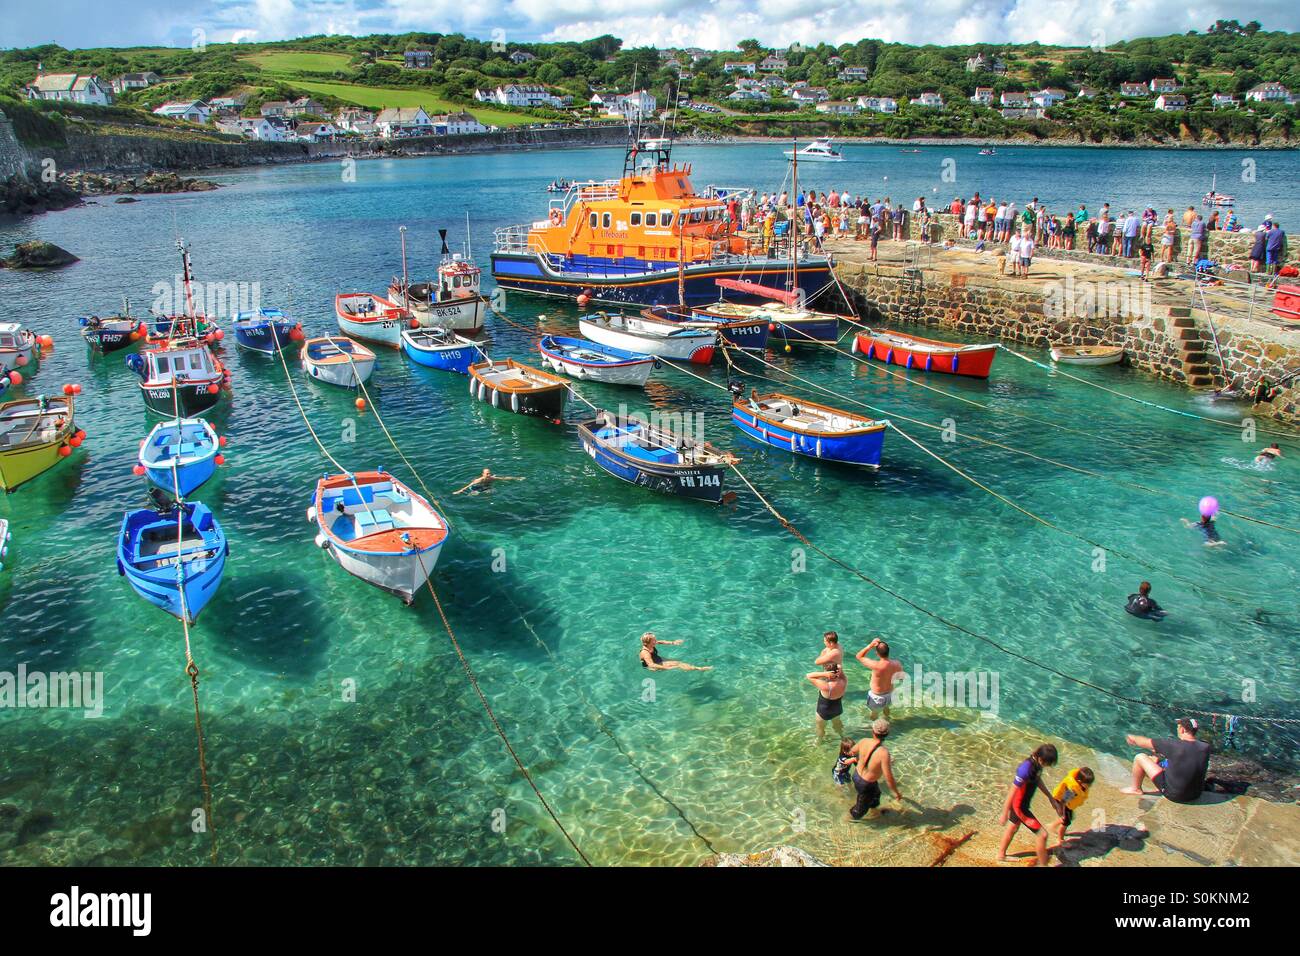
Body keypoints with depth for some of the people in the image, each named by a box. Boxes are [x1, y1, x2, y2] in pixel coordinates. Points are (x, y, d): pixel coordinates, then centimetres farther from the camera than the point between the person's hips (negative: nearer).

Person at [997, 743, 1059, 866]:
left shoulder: (1037, 763, -10)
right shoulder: (1026, 769, -35)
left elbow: (1038, 781, 12)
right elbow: (1012, 791, -28)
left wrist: (1051, 798, 18)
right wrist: (1005, 813, -21)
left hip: (1024, 802, 9)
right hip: (1019, 805, -9)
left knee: (1012, 828, 27)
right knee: (1042, 834, -4)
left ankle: (1001, 856, 47)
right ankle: (1043, 865, 15)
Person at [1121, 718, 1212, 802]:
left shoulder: (1173, 745, -23)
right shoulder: (1205, 748, -9)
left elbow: (1146, 742, -8)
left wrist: (1133, 738, 14)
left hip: (1174, 795, -6)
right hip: (1196, 795, 6)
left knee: (1140, 758, 3)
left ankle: (1136, 789, 22)